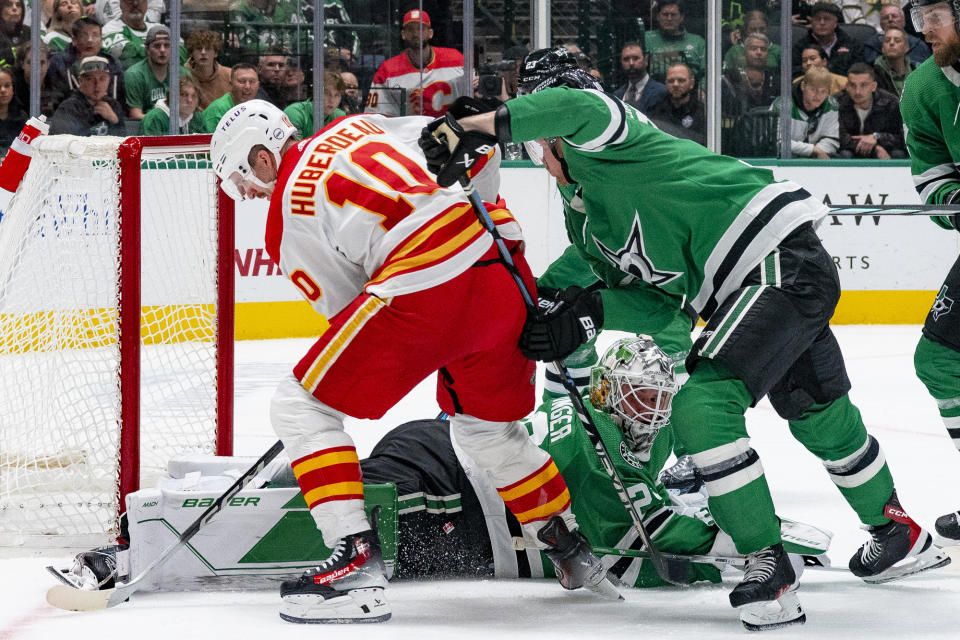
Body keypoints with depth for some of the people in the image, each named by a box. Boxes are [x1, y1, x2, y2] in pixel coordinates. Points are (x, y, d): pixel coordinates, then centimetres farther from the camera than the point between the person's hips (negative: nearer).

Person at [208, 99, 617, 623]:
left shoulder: (287, 220, 7)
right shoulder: (358, 126, 24)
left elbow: (346, 308, 11)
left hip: (427, 287, -8)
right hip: (506, 263, 8)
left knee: (299, 406, 4)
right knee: (486, 427, 31)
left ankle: (357, 564, -6)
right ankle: (572, 555, 40)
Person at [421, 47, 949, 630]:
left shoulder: (600, 143, -7)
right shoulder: (595, 225, 21)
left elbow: (578, 108, -32)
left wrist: (477, 127, -33)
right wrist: (587, 312, -1)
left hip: (781, 262, -11)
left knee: (704, 404, -19)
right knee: (819, 417, 24)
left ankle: (769, 565, -15)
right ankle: (900, 536, 43)